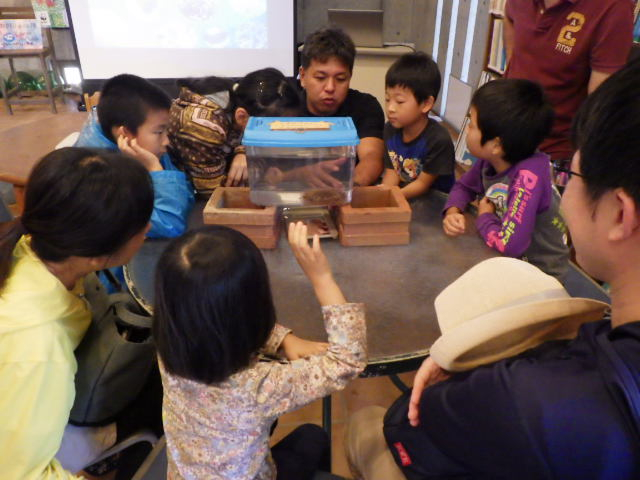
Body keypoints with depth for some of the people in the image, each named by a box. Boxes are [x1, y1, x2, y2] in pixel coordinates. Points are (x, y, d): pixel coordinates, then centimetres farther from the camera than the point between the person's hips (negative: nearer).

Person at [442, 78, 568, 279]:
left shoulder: (529, 175, -30)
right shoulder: (489, 161, -11)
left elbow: (509, 244, -36)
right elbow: (463, 186, 7)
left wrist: (484, 217, -17)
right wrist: (453, 212, -13)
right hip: (508, 259, 6)